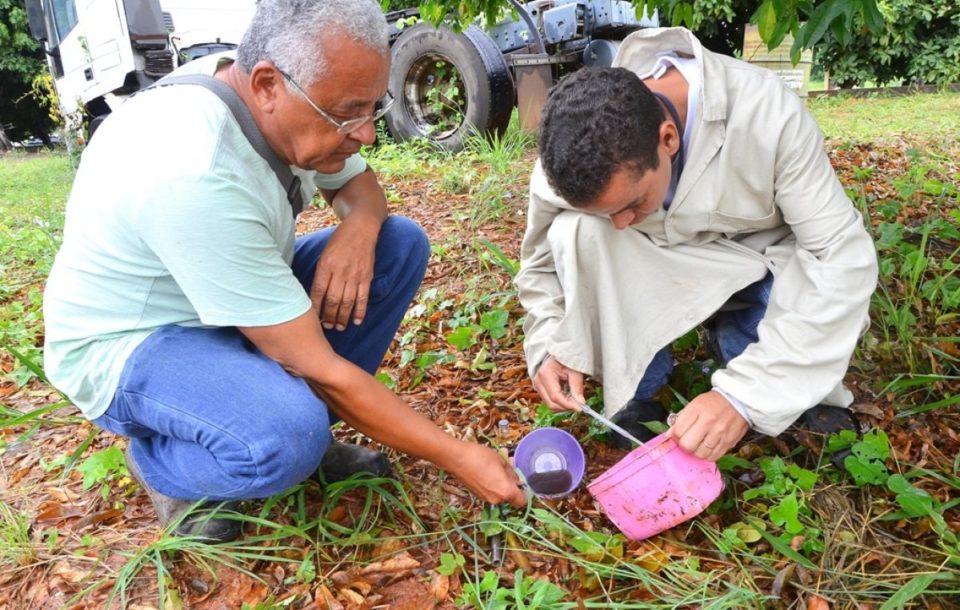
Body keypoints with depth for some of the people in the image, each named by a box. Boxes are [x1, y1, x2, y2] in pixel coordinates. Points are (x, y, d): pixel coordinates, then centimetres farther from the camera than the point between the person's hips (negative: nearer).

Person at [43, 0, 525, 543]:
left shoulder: (273, 102, -12)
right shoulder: (197, 176, -36)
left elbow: (357, 182, 8)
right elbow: (318, 370, -33)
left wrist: (359, 225, -18)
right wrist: (459, 458, -25)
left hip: (236, 298, 8)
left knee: (401, 243, -6)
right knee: (287, 437, -37)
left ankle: (303, 424, 1)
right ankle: (159, 463, -2)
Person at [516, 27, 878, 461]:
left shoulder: (766, 114, -31)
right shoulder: (573, 154, -24)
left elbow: (844, 256, -32)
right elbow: (543, 259, -6)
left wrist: (743, 393, -41)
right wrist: (550, 348, -25)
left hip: (754, 269, -1)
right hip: (655, 271, 2)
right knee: (575, 233, -29)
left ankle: (804, 391, -1)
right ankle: (634, 399, -10)